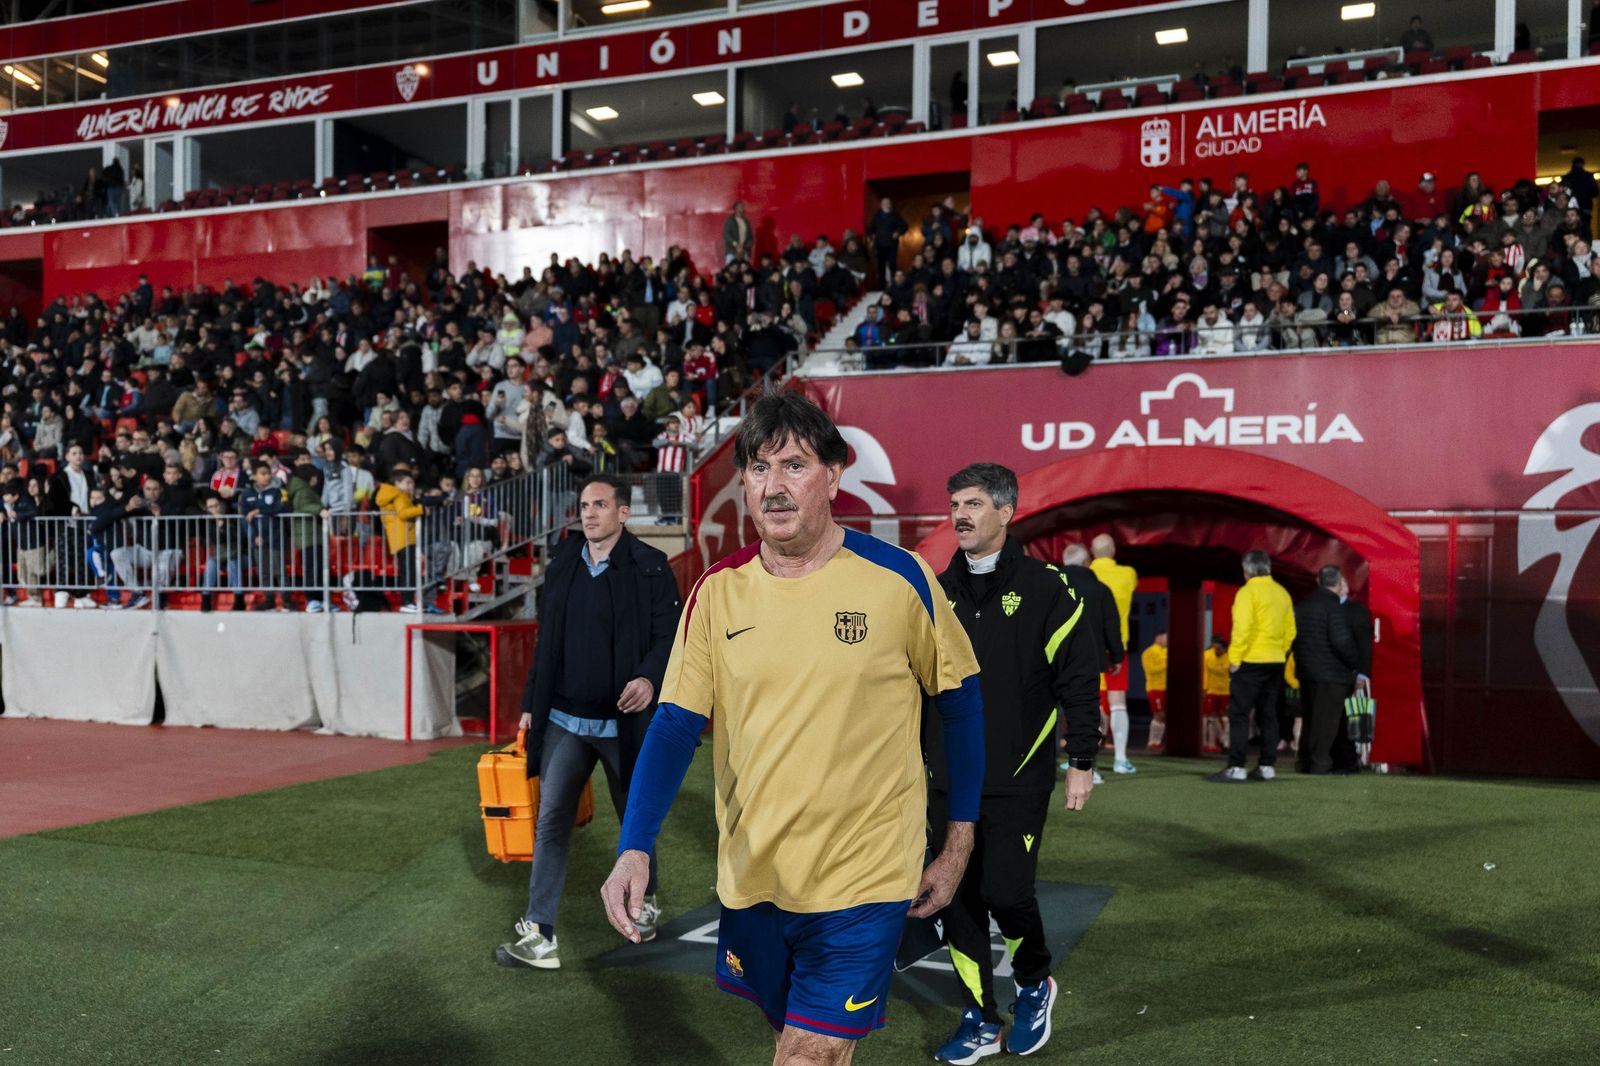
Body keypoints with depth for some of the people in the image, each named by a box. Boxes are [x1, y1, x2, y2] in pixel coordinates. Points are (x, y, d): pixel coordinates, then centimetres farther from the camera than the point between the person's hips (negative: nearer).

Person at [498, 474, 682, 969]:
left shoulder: (650, 567, -8)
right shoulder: (562, 565, 6)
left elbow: (668, 636, -11)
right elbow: (545, 643, 11)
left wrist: (650, 677, -29)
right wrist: (531, 704, 12)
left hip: (623, 721, -3)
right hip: (564, 720, 3)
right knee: (550, 823, 0)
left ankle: (645, 901, 39)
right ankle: (539, 936, 4)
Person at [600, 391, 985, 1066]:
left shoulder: (898, 580, -10)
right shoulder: (717, 592, -3)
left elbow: (959, 702, 1)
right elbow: (675, 726, -3)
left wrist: (958, 845, 3)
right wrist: (634, 848, -17)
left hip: (864, 878, -3)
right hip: (751, 878, 4)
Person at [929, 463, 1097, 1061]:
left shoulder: (1046, 590, -6)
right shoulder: (938, 594, 8)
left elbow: (1080, 681, -4)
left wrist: (1082, 763, -5)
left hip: (1018, 783, -4)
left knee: (1006, 892, -9)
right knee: (959, 900, 5)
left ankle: (1034, 984, 22)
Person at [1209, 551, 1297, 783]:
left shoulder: (1248, 592, -10)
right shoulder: (1282, 593, 12)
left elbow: (1242, 628, -17)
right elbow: (1290, 630, 12)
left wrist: (1234, 659, -11)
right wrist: (1280, 653, 17)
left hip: (1250, 662, -7)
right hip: (1275, 663, 7)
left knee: (1239, 714, -5)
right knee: (1267, 715, 12)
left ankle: (1236, 768, -9)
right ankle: (1266, 766, 13)